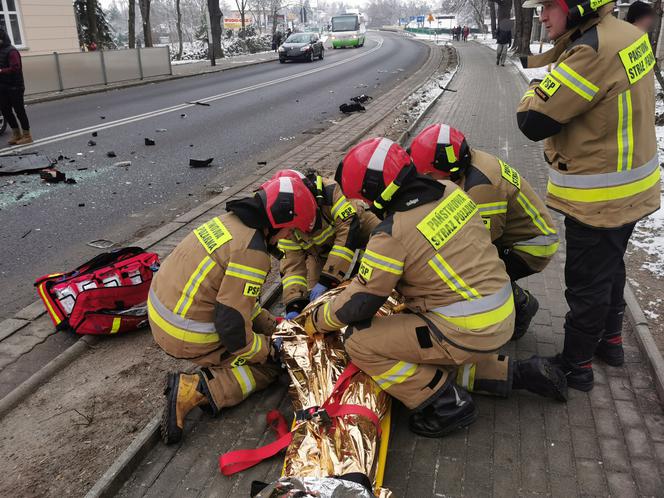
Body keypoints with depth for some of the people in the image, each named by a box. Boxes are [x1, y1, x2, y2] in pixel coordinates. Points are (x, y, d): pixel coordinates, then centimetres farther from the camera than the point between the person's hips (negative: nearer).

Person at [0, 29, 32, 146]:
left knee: (19, 111, -2)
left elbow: (15, 68, -21)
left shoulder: (11, 51, -11)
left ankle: (27, 136, 7)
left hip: (14, 87, -8)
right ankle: (16, 134, 24)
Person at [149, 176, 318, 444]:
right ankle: (193, 391, -9)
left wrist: (271, 325, 14)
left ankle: (214, 370, 8)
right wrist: (267, 348, -5)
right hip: (187, 337, -9)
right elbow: (232, 323, -23)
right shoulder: (252, 251, -23)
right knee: (269, 365, 7)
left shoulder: (229, 221, 5)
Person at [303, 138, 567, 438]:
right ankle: (516, 374, 22)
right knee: (430, 363, 30)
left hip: (468, 332, -9)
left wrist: (318, 319, 6)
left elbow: (360, 303, -13)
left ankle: (448, 405, -1)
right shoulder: (450, 191, 0)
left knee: (359, 342, -7)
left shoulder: (391, 235, -21)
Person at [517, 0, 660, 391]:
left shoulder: (591, 51, -27)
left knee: (587, 284, 5)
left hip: (599, 198, -9)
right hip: (632, 186, 9)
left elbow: (534, 122, -24)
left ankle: (576, 365, 22)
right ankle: (610, 340, 43)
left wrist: (534, 91, -6)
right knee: (610, 269, 25)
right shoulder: (627, 34, 3)